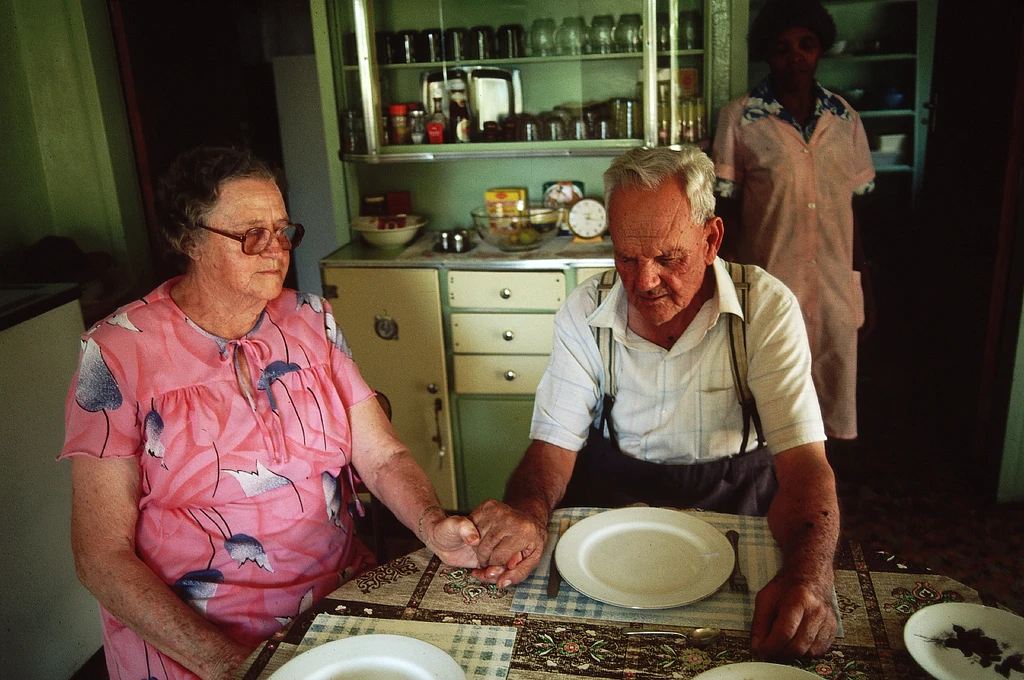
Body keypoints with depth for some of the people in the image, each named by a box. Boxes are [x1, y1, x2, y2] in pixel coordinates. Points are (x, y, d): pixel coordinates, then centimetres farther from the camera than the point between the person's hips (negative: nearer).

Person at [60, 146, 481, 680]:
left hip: (340, 599, 4)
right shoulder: (118, 351, -7)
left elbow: (382, 456, 2)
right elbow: (101, 555, -9)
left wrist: (433, 526, -18)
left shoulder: (311, 321, 5)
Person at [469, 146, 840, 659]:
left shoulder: (768, 309, -14)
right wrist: (527, 513, -32)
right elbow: (555, 443, -8)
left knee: (805, 604, -22)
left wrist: (808, 578, -40)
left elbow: (802, 460, -20)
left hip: (734, 514, 0)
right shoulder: (584, 312, -8)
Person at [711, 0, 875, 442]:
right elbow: (727, 208, -3)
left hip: (836, 288, 3)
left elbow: (854, 208, 8)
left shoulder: (845, 118, 5)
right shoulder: (739, 118, -5)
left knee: (832, 399, 13)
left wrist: (865, 285, 8)